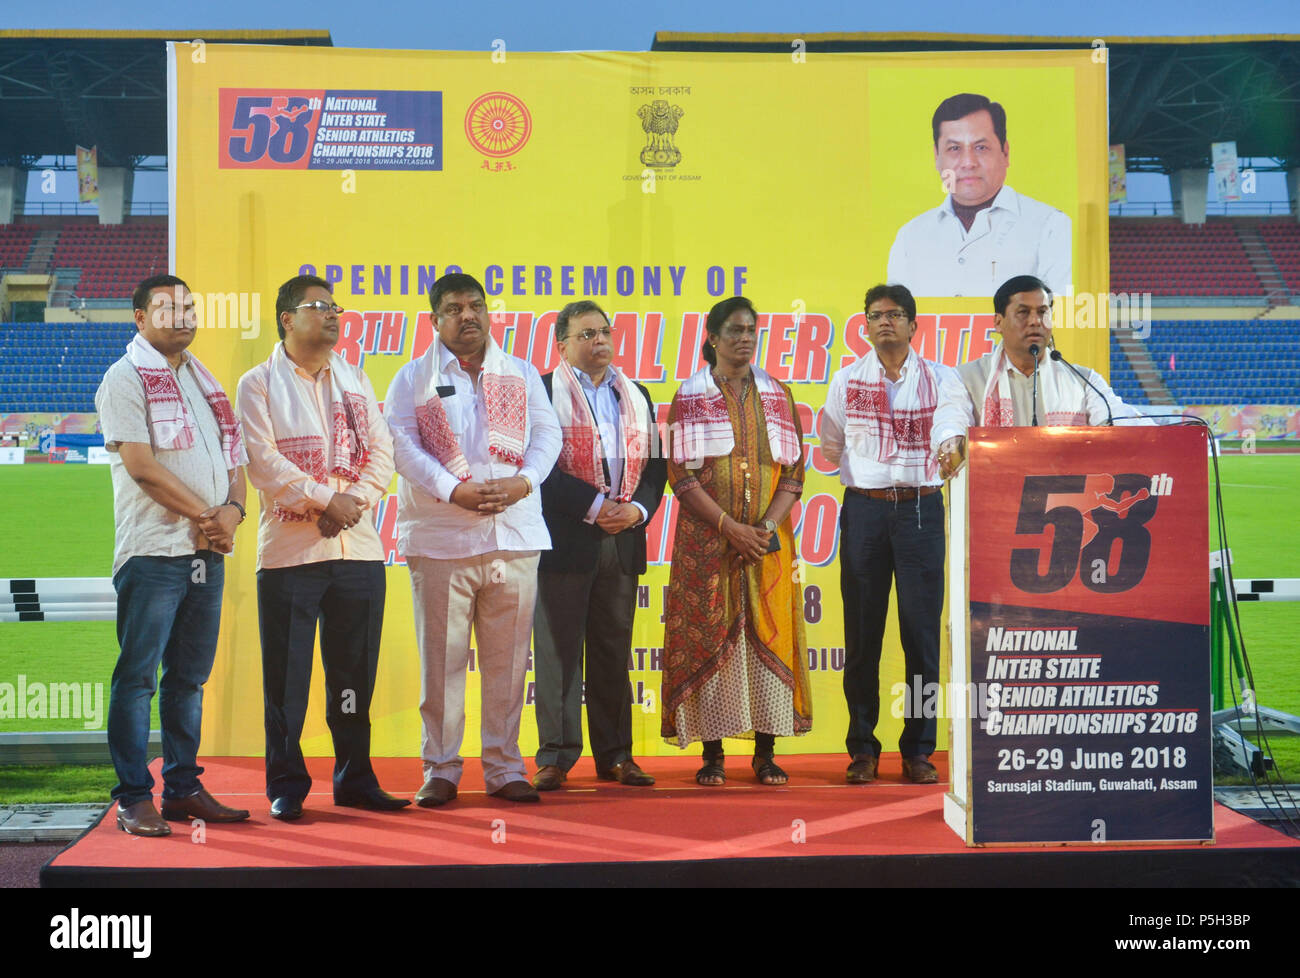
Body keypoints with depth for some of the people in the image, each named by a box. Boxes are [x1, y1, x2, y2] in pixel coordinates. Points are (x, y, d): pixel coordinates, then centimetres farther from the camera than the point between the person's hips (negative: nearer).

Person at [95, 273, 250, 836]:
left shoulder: (204, 382, 20)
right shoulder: (126, 379, -2)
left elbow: (234, 454, 18)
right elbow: (141, 466, -11)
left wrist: (232, 509, -3)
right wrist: (206, 515, -9)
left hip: (208, 551, 7)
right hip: (153, 550, -7)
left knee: (190, 677, 10)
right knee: (137, 676, -4)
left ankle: (183, 789, 16)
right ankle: (133, 799, -1)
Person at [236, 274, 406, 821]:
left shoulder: (357, 381, 17)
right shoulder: (259, 384, 3)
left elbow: (381, 451, 8)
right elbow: (263, 461, -9)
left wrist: (356, 500, -9)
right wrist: (325, 499, -14)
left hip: (359, 549, 4)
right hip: (289, 549, -4)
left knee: (355, 672, 8)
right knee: (287, 675, -1)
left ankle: (355, 779, 18)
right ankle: (286, 786, 8)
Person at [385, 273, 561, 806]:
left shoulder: (522, 374, 16)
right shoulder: (412, 378, 7)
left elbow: (547, 433, 9)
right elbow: (403, 444, -4)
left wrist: (522, 482, -10)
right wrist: (454, 491, -16)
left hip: (514, 536, 2)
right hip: (440, 539, -2)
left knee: (508, 658, 5)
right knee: (442, 658, -1)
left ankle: (504, 767, 14)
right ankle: (440, 770, 8)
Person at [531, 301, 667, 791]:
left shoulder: (636, 396, 18)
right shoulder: (543, 392, -1)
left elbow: (655, 462, 14)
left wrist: (638, 509, -5)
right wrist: (596, 506, -15)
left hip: (622, 542, 5)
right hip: (564, 540, -5)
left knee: (614, 652, 9)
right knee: (559, 650, -2)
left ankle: (615, 755, 14)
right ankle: (555, 756, 3)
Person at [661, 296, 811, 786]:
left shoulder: (776, 395, 10)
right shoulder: (690, 397, 3)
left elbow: (794, 469, 5)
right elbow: (681, 474, -4)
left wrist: (768, 525, -10)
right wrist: (731, 527, -14)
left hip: (768, 538, 2)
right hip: (707, 539, -2)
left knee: (769, 636, -1)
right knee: (709, 638, -3)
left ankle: (766, 751, 6)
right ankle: (712, 751, 3)